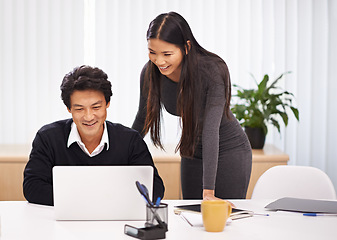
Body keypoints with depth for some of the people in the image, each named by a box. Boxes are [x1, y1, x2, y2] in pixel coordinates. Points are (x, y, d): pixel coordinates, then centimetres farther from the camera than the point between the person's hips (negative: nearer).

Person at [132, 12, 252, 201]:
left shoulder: (212, 71, -27)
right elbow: (143, 120, 3)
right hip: (192, 155, 4)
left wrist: (208, 192, -37)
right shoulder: (150, 73, -14)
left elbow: (211, 130, -33)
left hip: (229, 152, -4)